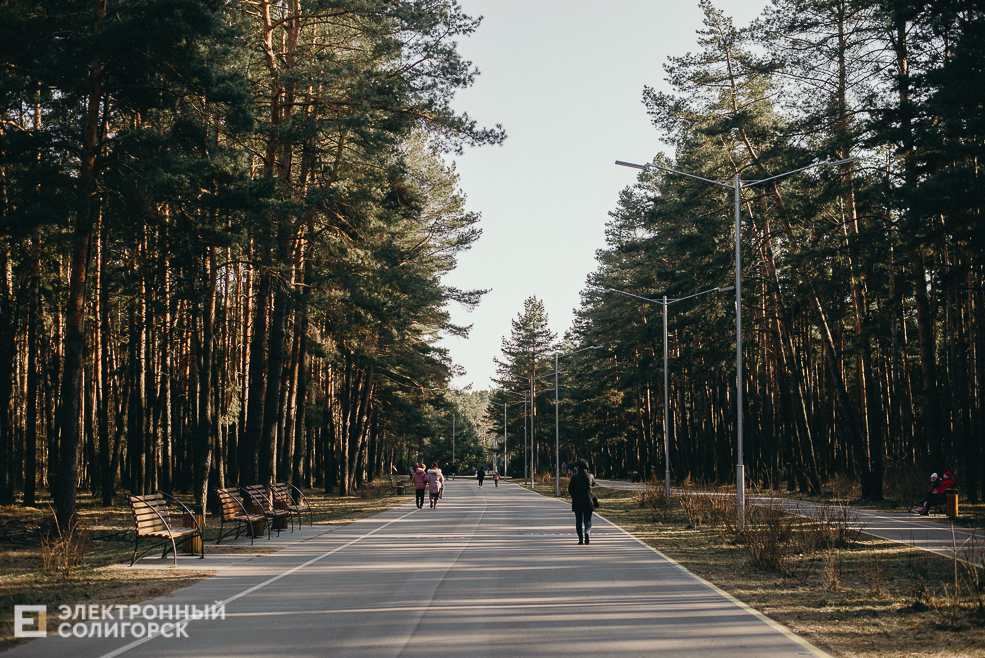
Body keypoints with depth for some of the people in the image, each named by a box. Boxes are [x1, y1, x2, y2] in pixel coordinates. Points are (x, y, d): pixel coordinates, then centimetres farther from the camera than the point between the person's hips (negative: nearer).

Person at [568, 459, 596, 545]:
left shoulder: (574, 477, -6)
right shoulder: (590, 476, -3)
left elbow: (570, 490, -3)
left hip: (577, 502, 0)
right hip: (588, 502, 0)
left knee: (578, 521, 9)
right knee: (587, 520, 7)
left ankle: (580, 539, 7)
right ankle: (587, 531, -23)